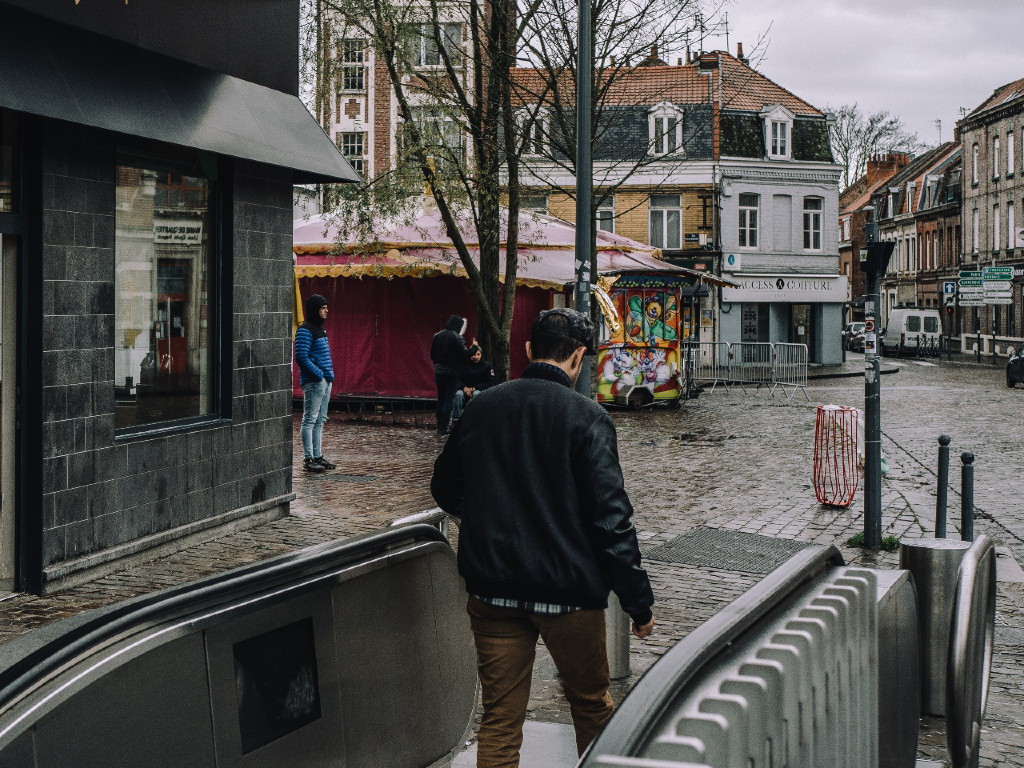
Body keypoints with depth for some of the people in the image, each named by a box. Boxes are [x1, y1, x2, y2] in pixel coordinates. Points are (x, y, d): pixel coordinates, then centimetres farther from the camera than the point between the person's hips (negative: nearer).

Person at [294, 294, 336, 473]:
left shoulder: (319, 329, 17)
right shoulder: (305, 331, -12)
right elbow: (301, 357, -19)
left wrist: (329, 374, 13)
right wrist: (319, 374, -18)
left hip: (325, 381, 10)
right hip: (313, 382, -10)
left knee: (320, 420, 13)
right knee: (310, 420, -5)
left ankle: (318, 456, 19)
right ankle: (308, 459, -3)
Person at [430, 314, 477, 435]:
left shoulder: (438, 336, 6)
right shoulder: (457, 337, -12)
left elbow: (432, 354, 9)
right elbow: (464, 355, -14)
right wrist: (474, 347, 1)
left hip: (438, 371, 6)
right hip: (452, 372, -6)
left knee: (441, 398, 13)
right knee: (449, 399, 0)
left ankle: (439, 426, 14)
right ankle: (443, 428, -3)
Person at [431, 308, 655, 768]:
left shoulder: (481, 407, 3)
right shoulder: (586, 418, -11)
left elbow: (445, 490, 15)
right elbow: (611, 518, -15)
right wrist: (639, 602, -8)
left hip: (492, 591, 4)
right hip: (567, 591, -3)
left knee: (499, 719, 8)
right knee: (591, 706, 17)